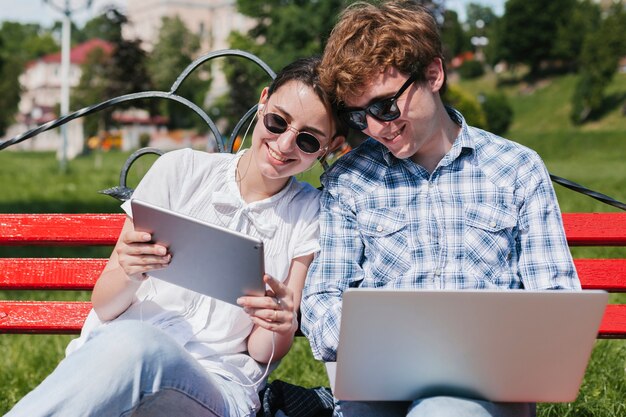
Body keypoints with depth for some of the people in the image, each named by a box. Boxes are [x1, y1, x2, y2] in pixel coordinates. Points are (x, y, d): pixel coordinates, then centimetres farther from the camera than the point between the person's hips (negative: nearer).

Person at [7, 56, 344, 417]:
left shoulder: (310, 215, 7)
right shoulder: (180, 171, 6)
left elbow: (263, 354, 8)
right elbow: (103, 306, 6)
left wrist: (280, 328, -15)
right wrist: (130, 274, -16)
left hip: (214, 386, 0)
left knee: (134, 346, -36)